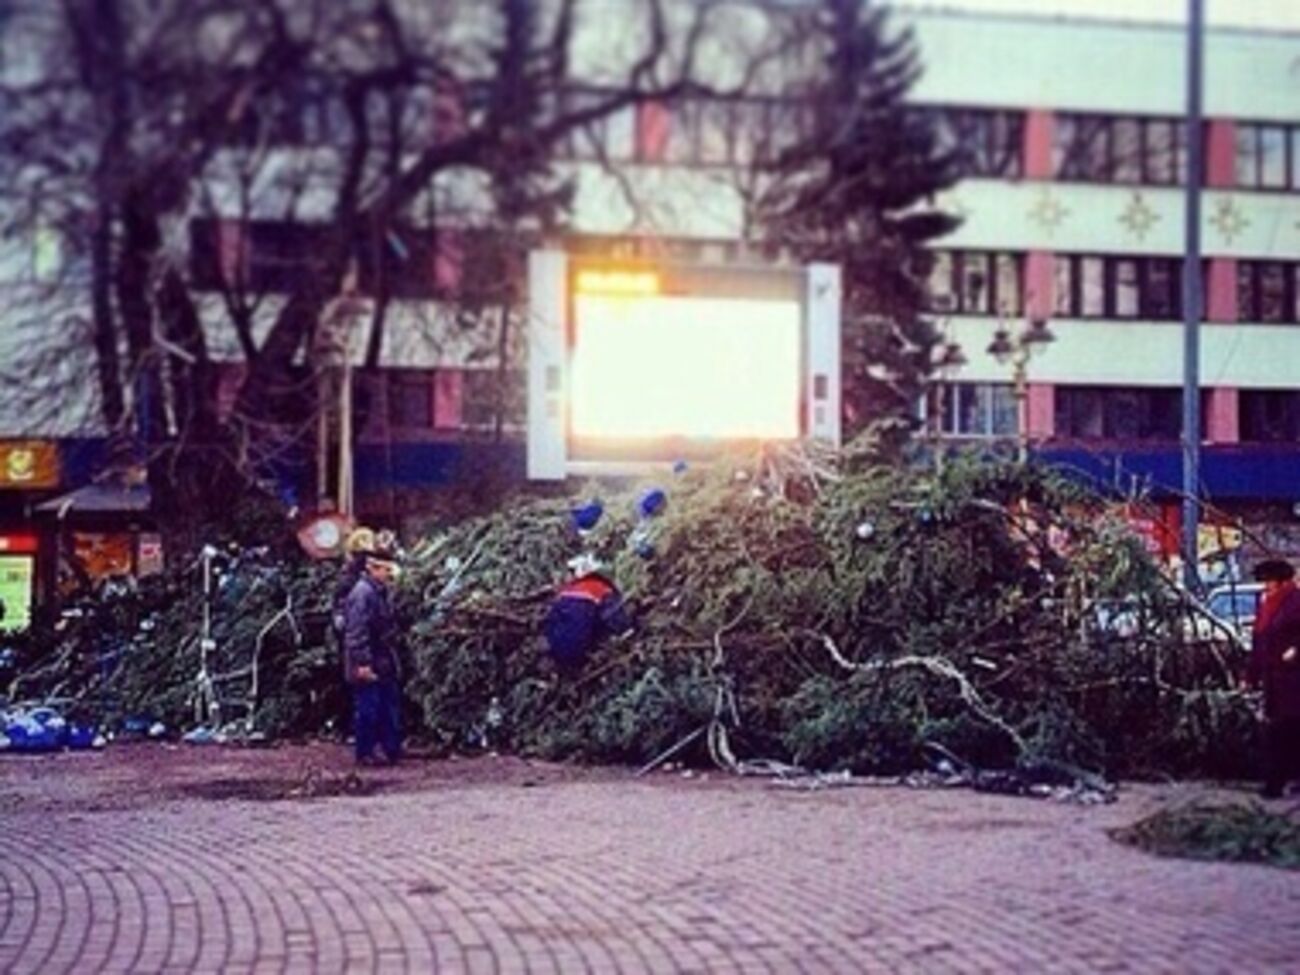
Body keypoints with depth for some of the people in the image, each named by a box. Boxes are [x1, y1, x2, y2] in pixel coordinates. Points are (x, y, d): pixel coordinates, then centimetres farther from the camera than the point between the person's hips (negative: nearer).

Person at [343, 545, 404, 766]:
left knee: (391, 709, 13)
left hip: (385, 665, 10)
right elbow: (356, 633, -23)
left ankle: (393, 750, 20)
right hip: (368, 668, -10)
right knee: (368, 711, -2)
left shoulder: (380, 593, 13)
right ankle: (365, 754, 6)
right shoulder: (362, 594, -18)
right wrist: (363, 663, -25)